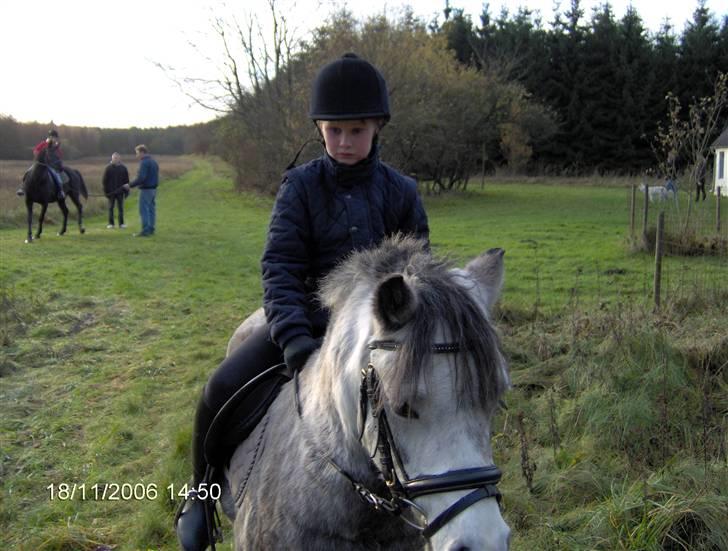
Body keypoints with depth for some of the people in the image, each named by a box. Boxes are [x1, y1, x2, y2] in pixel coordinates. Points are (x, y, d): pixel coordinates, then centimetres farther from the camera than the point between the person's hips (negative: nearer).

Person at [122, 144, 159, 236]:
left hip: (146, 190, -9)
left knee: (144, 210, -6)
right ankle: (151, 229, 15)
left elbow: (141, 178, -22)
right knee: (151, 210, 12)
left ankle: (145, 231, -8)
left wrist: (130, 185, -14)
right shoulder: (154, 162, 14)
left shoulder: (144, 162, -15)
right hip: (153, 189, 9)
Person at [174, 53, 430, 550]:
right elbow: (280, 266, -13)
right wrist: (293, 336, -28)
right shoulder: (301, 185, -5)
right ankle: (202, 495, 9)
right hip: (307, 319, -1)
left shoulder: (401, 192, -1)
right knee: (221, 390, -17)